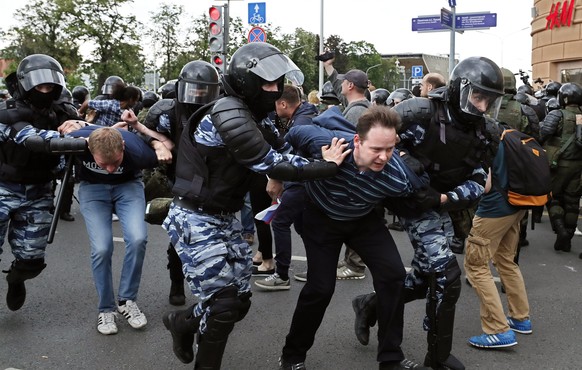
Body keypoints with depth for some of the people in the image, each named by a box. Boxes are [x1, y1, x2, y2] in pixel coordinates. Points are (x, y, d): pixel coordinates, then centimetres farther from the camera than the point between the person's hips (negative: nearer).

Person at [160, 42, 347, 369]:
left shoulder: (247, 114, 10)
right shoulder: (229, 114, -22)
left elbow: (277, 148, 8)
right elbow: (272, 165, -24)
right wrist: (328, 166, -16)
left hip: (225, 219, 9)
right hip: (197, 222, -9)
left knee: (240, 300, 11)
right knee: (223, 304, -5)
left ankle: (183, 322, 36)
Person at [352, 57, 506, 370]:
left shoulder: (479, 135, -1)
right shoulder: (422, 112, -21)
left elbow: (477, 183, -6)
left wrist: (447, 197, -24)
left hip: (441, 207, 8)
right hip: (414, 204, -8)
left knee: (422, 280, 16)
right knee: (447, 275, -12)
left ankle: (370, 304, 39)